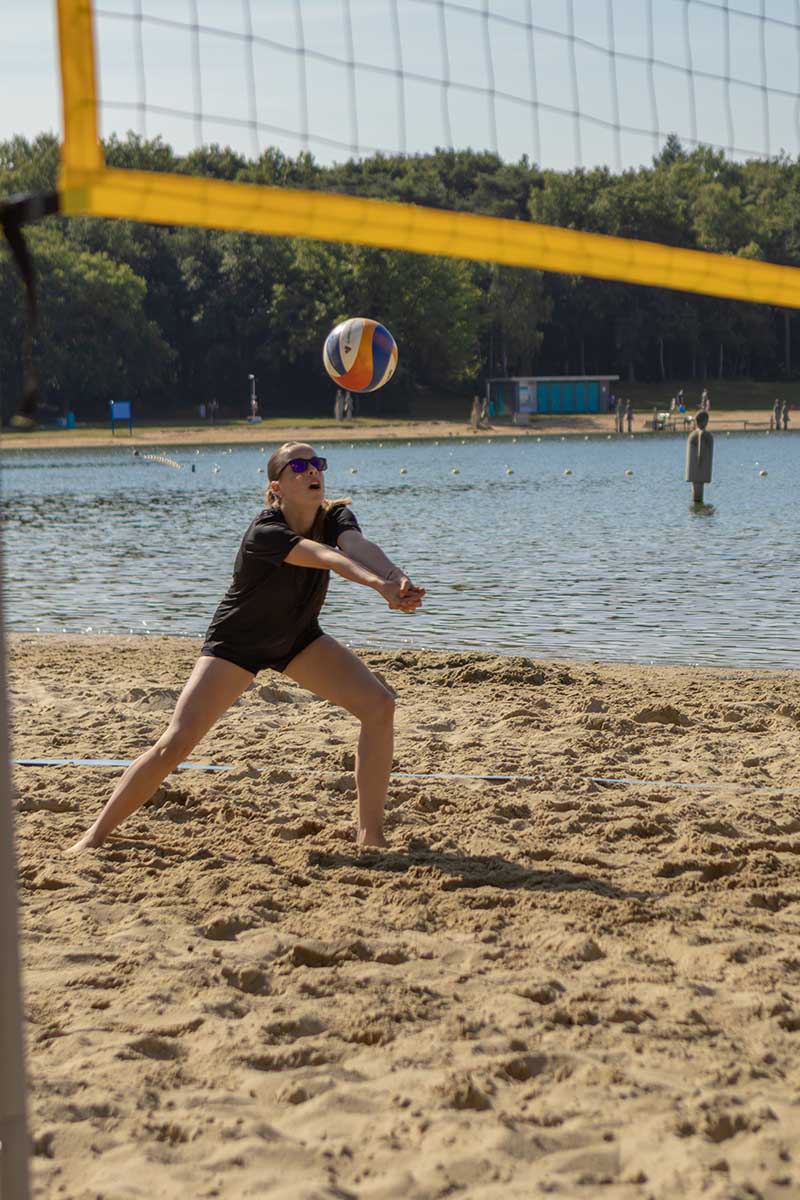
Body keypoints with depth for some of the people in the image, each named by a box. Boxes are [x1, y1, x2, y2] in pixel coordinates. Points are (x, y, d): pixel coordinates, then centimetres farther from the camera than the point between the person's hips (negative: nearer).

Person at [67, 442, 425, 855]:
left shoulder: (334, 517, -15)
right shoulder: (264, 533, -31)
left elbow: (360, 548, -38)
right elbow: (325, 557, -48)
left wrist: (398, 578, -59)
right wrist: (379, 584, -65)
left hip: (298, 639, 5)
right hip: (236, 644, -5)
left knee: (379, 705, -13)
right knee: (175, 743, -15)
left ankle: (370, 836, -5)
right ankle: (96, 834, 2)